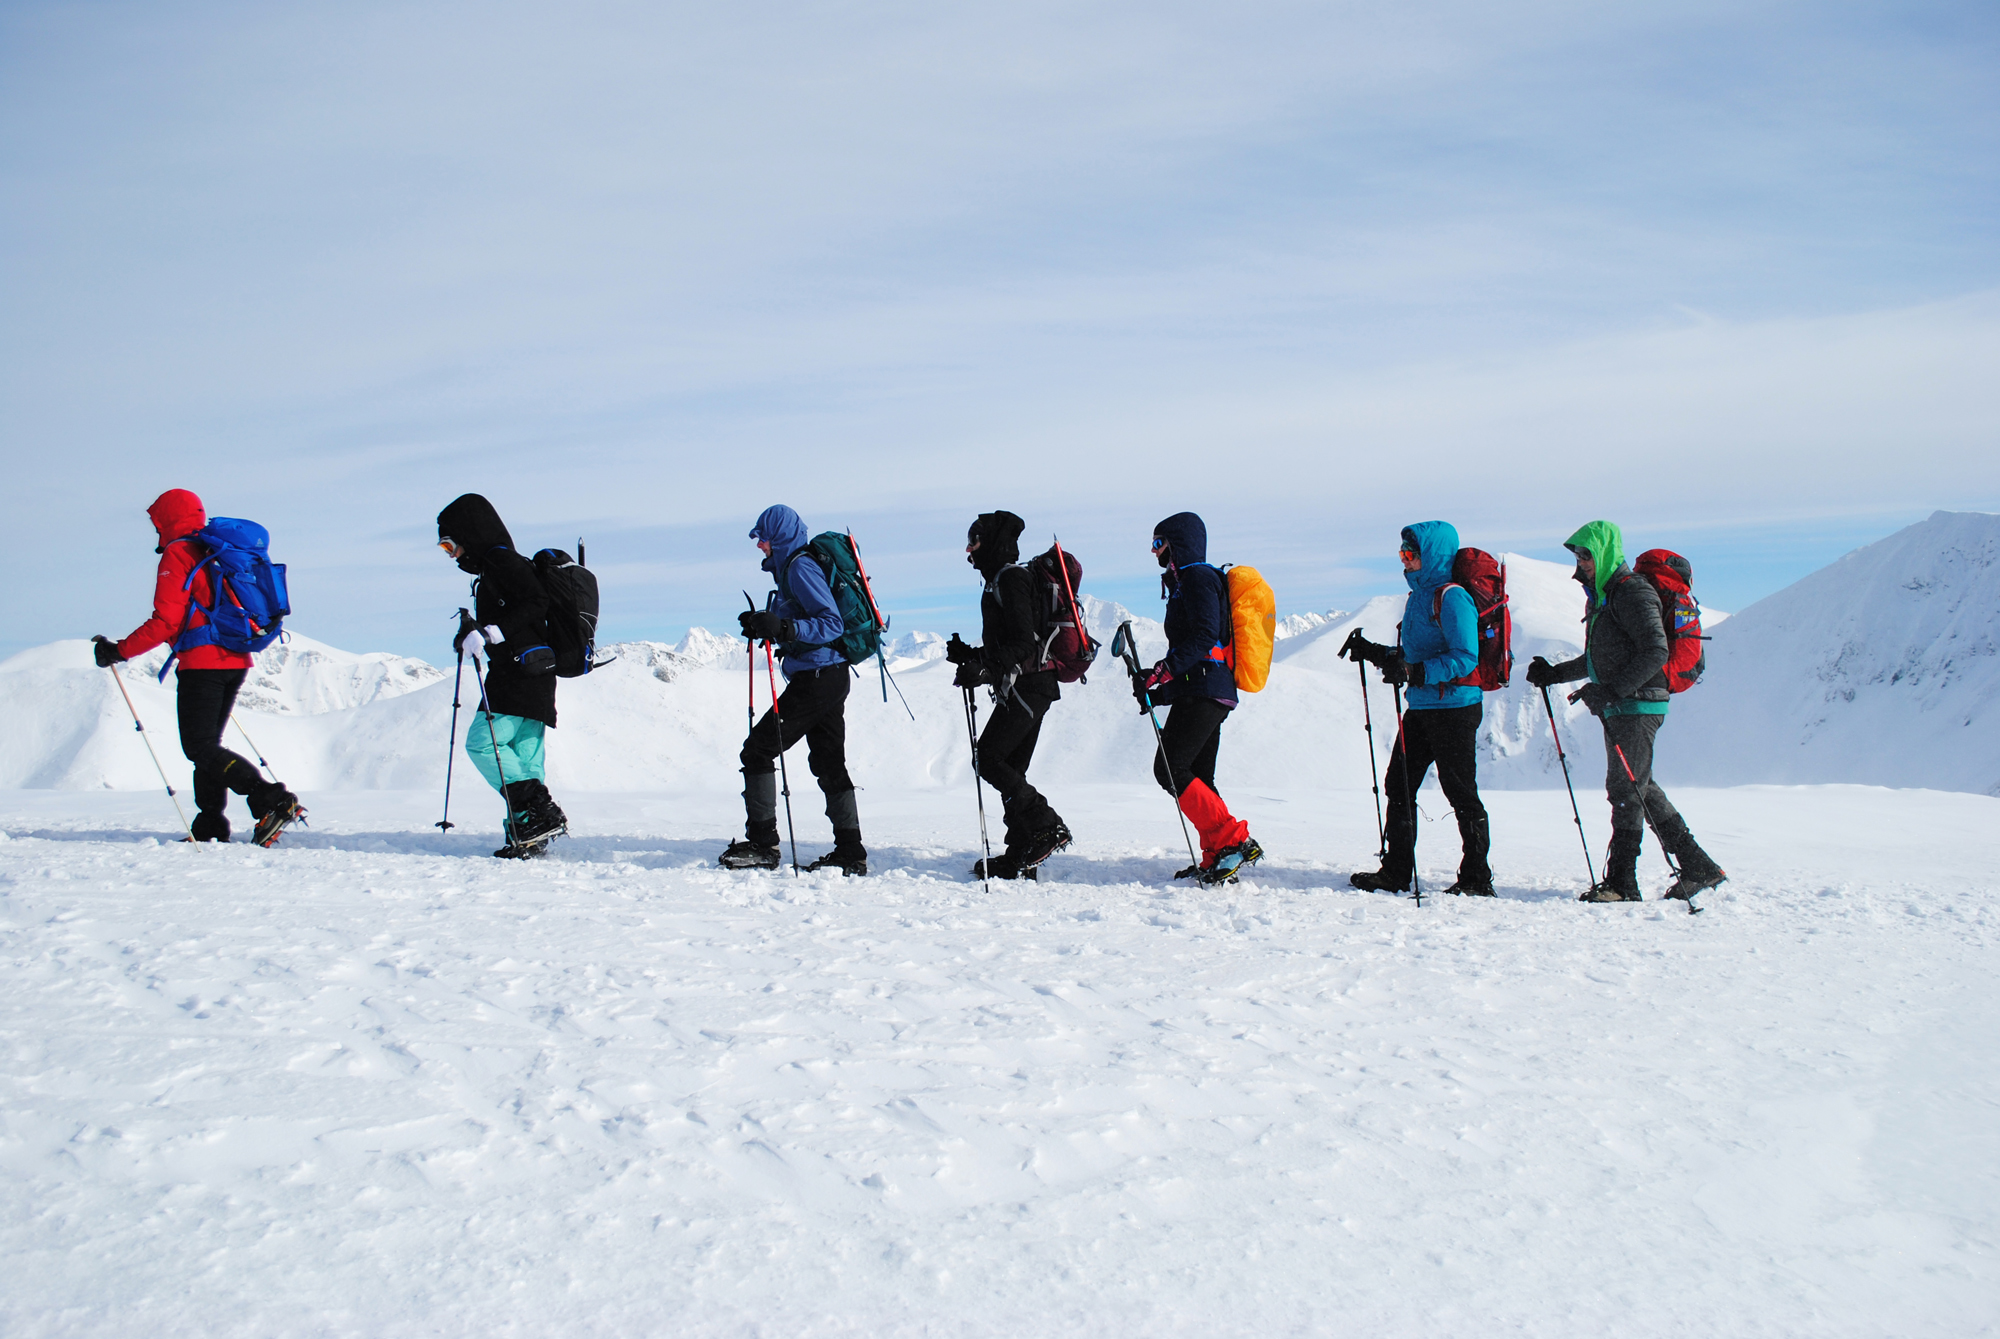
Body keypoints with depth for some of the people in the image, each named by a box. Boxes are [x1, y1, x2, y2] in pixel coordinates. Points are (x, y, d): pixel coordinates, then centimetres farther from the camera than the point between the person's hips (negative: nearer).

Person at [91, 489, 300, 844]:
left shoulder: (178, 555, -7)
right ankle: (210, 826, 13)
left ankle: (272, 800, -24)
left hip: (201, 664, -8)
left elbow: (166, 622, -14)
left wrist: (119, 651, -8)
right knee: (207, 744, 16)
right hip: (236, 661, 9)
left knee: (200, 747, -8)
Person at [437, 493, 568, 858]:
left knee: (482, 741, -13)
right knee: (524, 756, 5)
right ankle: (532, 836, 2)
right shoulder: (493, 566, 23)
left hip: (519, 672, -10)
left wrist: (490, 633, -23)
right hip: (534, 677, 10)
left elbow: (536, 605, -19)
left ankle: (539, 812, -18)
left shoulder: (503, 560, -8)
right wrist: (475, 630, 17)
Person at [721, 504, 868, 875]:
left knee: (758, 750, -6)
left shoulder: (800, 568, -13)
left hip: (816, 677, -10)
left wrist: (782, 627, -30)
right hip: (830, 677, 10)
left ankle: (762, 844, -4)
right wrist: (764, 625, 12)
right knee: (828, 762, 12)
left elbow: (831, 624, -21)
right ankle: (850, 851, 13)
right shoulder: (792, 567, 18)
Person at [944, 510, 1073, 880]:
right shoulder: (1001, 580, 21)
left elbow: (1023, 644, -20)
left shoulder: (1010, 579, -11)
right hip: (1027, 687, 10)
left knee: (989, 759, -12)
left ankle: (1048, 827, -12)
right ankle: (1020, 855, 9)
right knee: (1010, 767, 8)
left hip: (1025, 686, -10)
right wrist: (970, 656, 15)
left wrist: (986, 669, -29)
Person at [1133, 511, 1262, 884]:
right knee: (1197, 778, 7)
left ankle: (1235, 840, -18)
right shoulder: (1187, 581, 25)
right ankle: (1216, 861, 5)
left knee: (1170, 770, -14)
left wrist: (1161, 672, -23)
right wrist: (1158, 692, 20)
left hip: (1203, 692, -10)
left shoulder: (1198, 577, -6)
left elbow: (1203, 637, -20)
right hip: (1211, 693, 10)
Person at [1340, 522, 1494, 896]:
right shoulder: (1420, 595, 15)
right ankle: (1396, 871, 17)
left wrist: (1415, 672, -29)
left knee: (1460, 792, -2)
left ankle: (1477, 878, 7)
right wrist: (1373, 653, 12)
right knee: (1399, 785, 9)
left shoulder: (1452, 598, -14)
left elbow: (1465, 658, -22)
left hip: (1454, 708, -9)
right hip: (1421, 707, 9)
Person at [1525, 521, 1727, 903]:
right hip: (1617, 708, 10)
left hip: (1638, 704, -10)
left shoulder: (1632, 593, -13)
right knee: (1641, 789, 11)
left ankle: (1622, 882, -5)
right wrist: (1555, 674, 17)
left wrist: (1611, 690, -24)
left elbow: (1656, 652, -20)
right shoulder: (1600, 596, 18)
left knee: (1626, 789, -8)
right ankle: (1698, 867, 17)